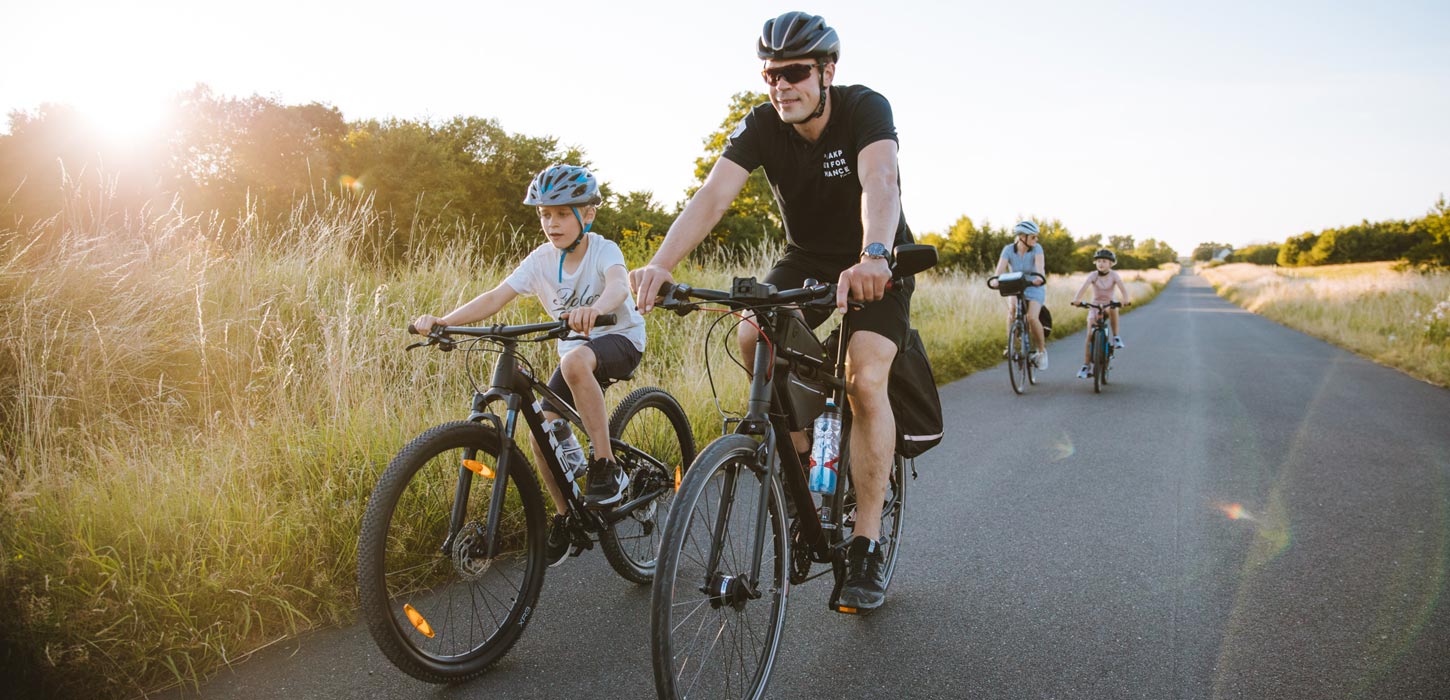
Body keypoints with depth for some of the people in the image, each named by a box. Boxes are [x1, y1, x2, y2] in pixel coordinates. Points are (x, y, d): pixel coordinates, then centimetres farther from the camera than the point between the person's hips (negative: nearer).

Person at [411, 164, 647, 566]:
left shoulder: (603, 250, -18)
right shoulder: (542, 259, -6)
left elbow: (618, 286, -41)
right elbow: (496, 297, -15)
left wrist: (594, 308, -64)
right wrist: (441, 321, -30)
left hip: (619, 338, -5)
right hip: (575, 347, 6)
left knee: (575, 360, -39)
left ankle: (606, 468, -28)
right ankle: (564, 515, 14)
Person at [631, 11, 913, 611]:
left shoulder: (865, 109, -23)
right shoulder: (761, 126, -14)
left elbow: (879, 183, -43)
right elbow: (713, 194, -29)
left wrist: (873, 256, -64)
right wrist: (660, 263, -46)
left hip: (875, 265, -3)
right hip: (806, 258, 4)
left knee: (865, 381, -23)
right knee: (754, 335, -25)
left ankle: (867, 546, -11)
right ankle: (803, 461, -2)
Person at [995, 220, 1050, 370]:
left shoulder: (1036, 249, -15)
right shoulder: (1009, 249, -13)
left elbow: (1040, 265, -33)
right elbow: (1000, 269, -25)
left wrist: (1039, 276, -55)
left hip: (1034, 288, -1)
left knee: (1032, 317, -25)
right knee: (1012, 309, -32)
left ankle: (1042, 350, -2)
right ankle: (1011, 346, -21)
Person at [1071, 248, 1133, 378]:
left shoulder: (1114, 275, -5)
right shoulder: (1093, 276, -7)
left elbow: (1122, 287, -22)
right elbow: (1084, 287, -25)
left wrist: (1126, 298, -44)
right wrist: (1077, 299, -45)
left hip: (1108, 305, 0)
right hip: (1094, 306, 0)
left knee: (1113, 309, -37)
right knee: (1090, 335, -11)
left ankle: (1116, 337, -18)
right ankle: (1086, 366, -8)